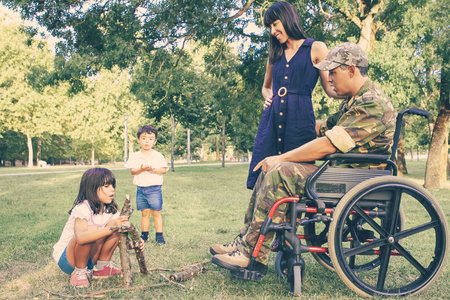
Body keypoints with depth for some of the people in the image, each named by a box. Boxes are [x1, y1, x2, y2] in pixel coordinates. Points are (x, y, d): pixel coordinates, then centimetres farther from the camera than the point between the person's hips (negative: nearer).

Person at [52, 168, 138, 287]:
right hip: (65, 258, -6)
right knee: (92, 230, -34)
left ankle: (101, 267, 2)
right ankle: (79, 272, -13)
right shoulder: (82, 208, -25)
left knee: (117, 229, -13)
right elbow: (80, 237, -43)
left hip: (89, 258, 6)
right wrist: (110, 228, -50)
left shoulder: (111, 211, -3)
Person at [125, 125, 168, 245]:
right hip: (141, 189, 2)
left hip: (154, 189, -2)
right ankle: (144, 235, 21)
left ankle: (159, 236, 7)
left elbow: (164, 170, -4)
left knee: (156, 213, 0)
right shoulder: (135, 156, 5)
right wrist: (141, 169, -19)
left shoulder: (158, 156, 0)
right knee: (145, 213, 10)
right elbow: (132, 171, -1)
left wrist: (152, 169, -20)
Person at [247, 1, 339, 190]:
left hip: (300, 119, -4)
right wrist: (268, 98, 12)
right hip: (271, 117, 4)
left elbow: (331, 88, 2)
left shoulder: (316, 49, 8)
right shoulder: (275, 54, 22)